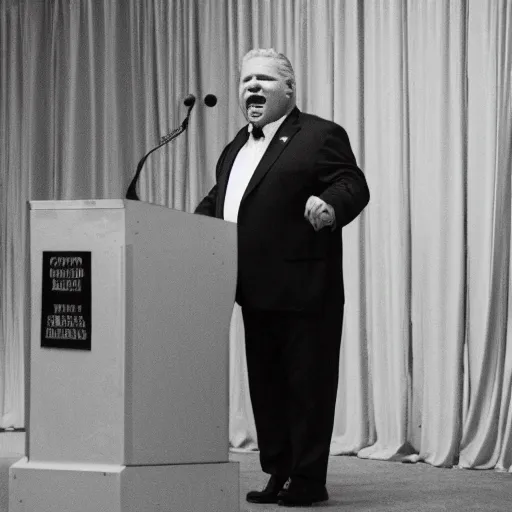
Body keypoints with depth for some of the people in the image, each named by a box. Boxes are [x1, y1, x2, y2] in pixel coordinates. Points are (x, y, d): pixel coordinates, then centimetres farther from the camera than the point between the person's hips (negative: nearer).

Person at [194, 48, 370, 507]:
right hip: (257, 292, 8)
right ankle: (278, 474, 20)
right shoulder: (239, 145, 19)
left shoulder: (320, 136, -5)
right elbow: (219, 198, 26)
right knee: (265, 384, 12)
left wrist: (331, 205, -33)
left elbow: (354, 185, -13)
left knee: (307, 384, -2)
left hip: (303, 291, -8)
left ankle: (308, 480, 5)